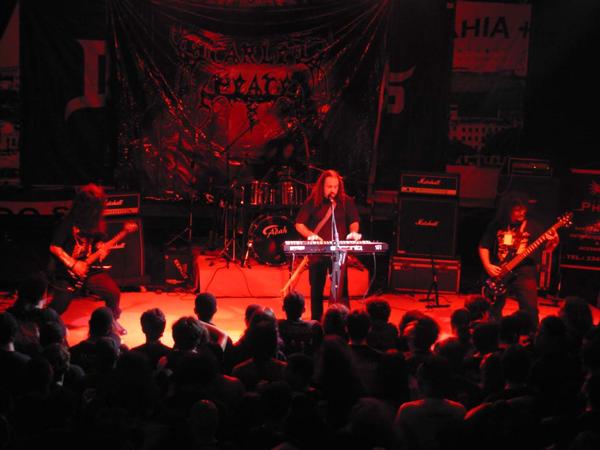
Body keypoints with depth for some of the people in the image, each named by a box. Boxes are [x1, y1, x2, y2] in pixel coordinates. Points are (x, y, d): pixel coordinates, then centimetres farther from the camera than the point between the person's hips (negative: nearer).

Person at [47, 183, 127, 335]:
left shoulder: (94, 221, -1)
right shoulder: (69, 222, -20)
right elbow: (54, 247, -17)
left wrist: (101, 246, -8)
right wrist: (73, 265, -19)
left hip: (87, 268, 5)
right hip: (66, 272, -5)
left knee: (113, 292, -6)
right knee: (59, 306, 2)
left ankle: (112, 320, 19)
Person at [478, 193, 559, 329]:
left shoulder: (532, 226, 3)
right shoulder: (496, 225, 4)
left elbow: (546, 248, 2)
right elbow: (483, 246, 9)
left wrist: (553, 241, -20)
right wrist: (488, 266, -4)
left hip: (524, 273, -1)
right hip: (498, 274, 1)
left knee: (530, 310, -10)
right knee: (493, 311, 7)